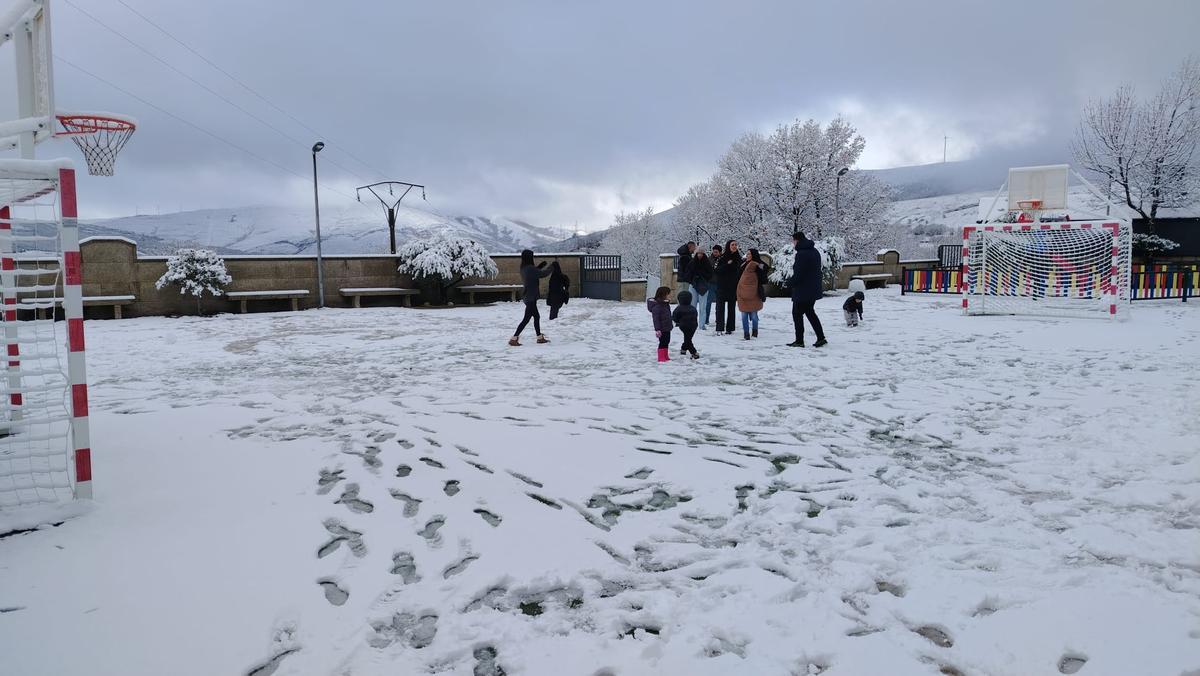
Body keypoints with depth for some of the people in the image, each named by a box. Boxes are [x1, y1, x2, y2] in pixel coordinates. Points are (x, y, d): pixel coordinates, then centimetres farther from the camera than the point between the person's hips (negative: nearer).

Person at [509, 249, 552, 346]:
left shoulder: (524, 268, 7)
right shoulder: (530, 268, -19)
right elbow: (542, 274, -16)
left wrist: (540, 266, 16)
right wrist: (552, 268, -1)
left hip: (528, 297, 9)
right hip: (531, 297, -9)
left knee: (536, 317, 17)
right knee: (526, 319, -5)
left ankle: (540, 337, 25)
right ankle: (513, 339, -4)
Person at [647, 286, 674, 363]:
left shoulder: (665, 304, 10)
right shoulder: (657, 306, -22)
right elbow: (656, 318, -23)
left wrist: (670, 325, 26)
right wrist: (657, 329, -25)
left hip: (667, 327, 10)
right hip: (662, 329, -10)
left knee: (667, 341, 16)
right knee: (663, 342, -3)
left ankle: (665, 356, 27)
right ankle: (661, 357, 5)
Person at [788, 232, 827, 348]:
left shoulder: (801, 254, -21)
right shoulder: (815, 251, 10)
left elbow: (797, 274, -23)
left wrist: (792, 282, -4)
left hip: (803, 290, -9)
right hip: (814, 289, 9)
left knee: (797, 313, 2)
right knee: (810, 312, 19)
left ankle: (799, 341, 4)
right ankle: (821, 338, 18)